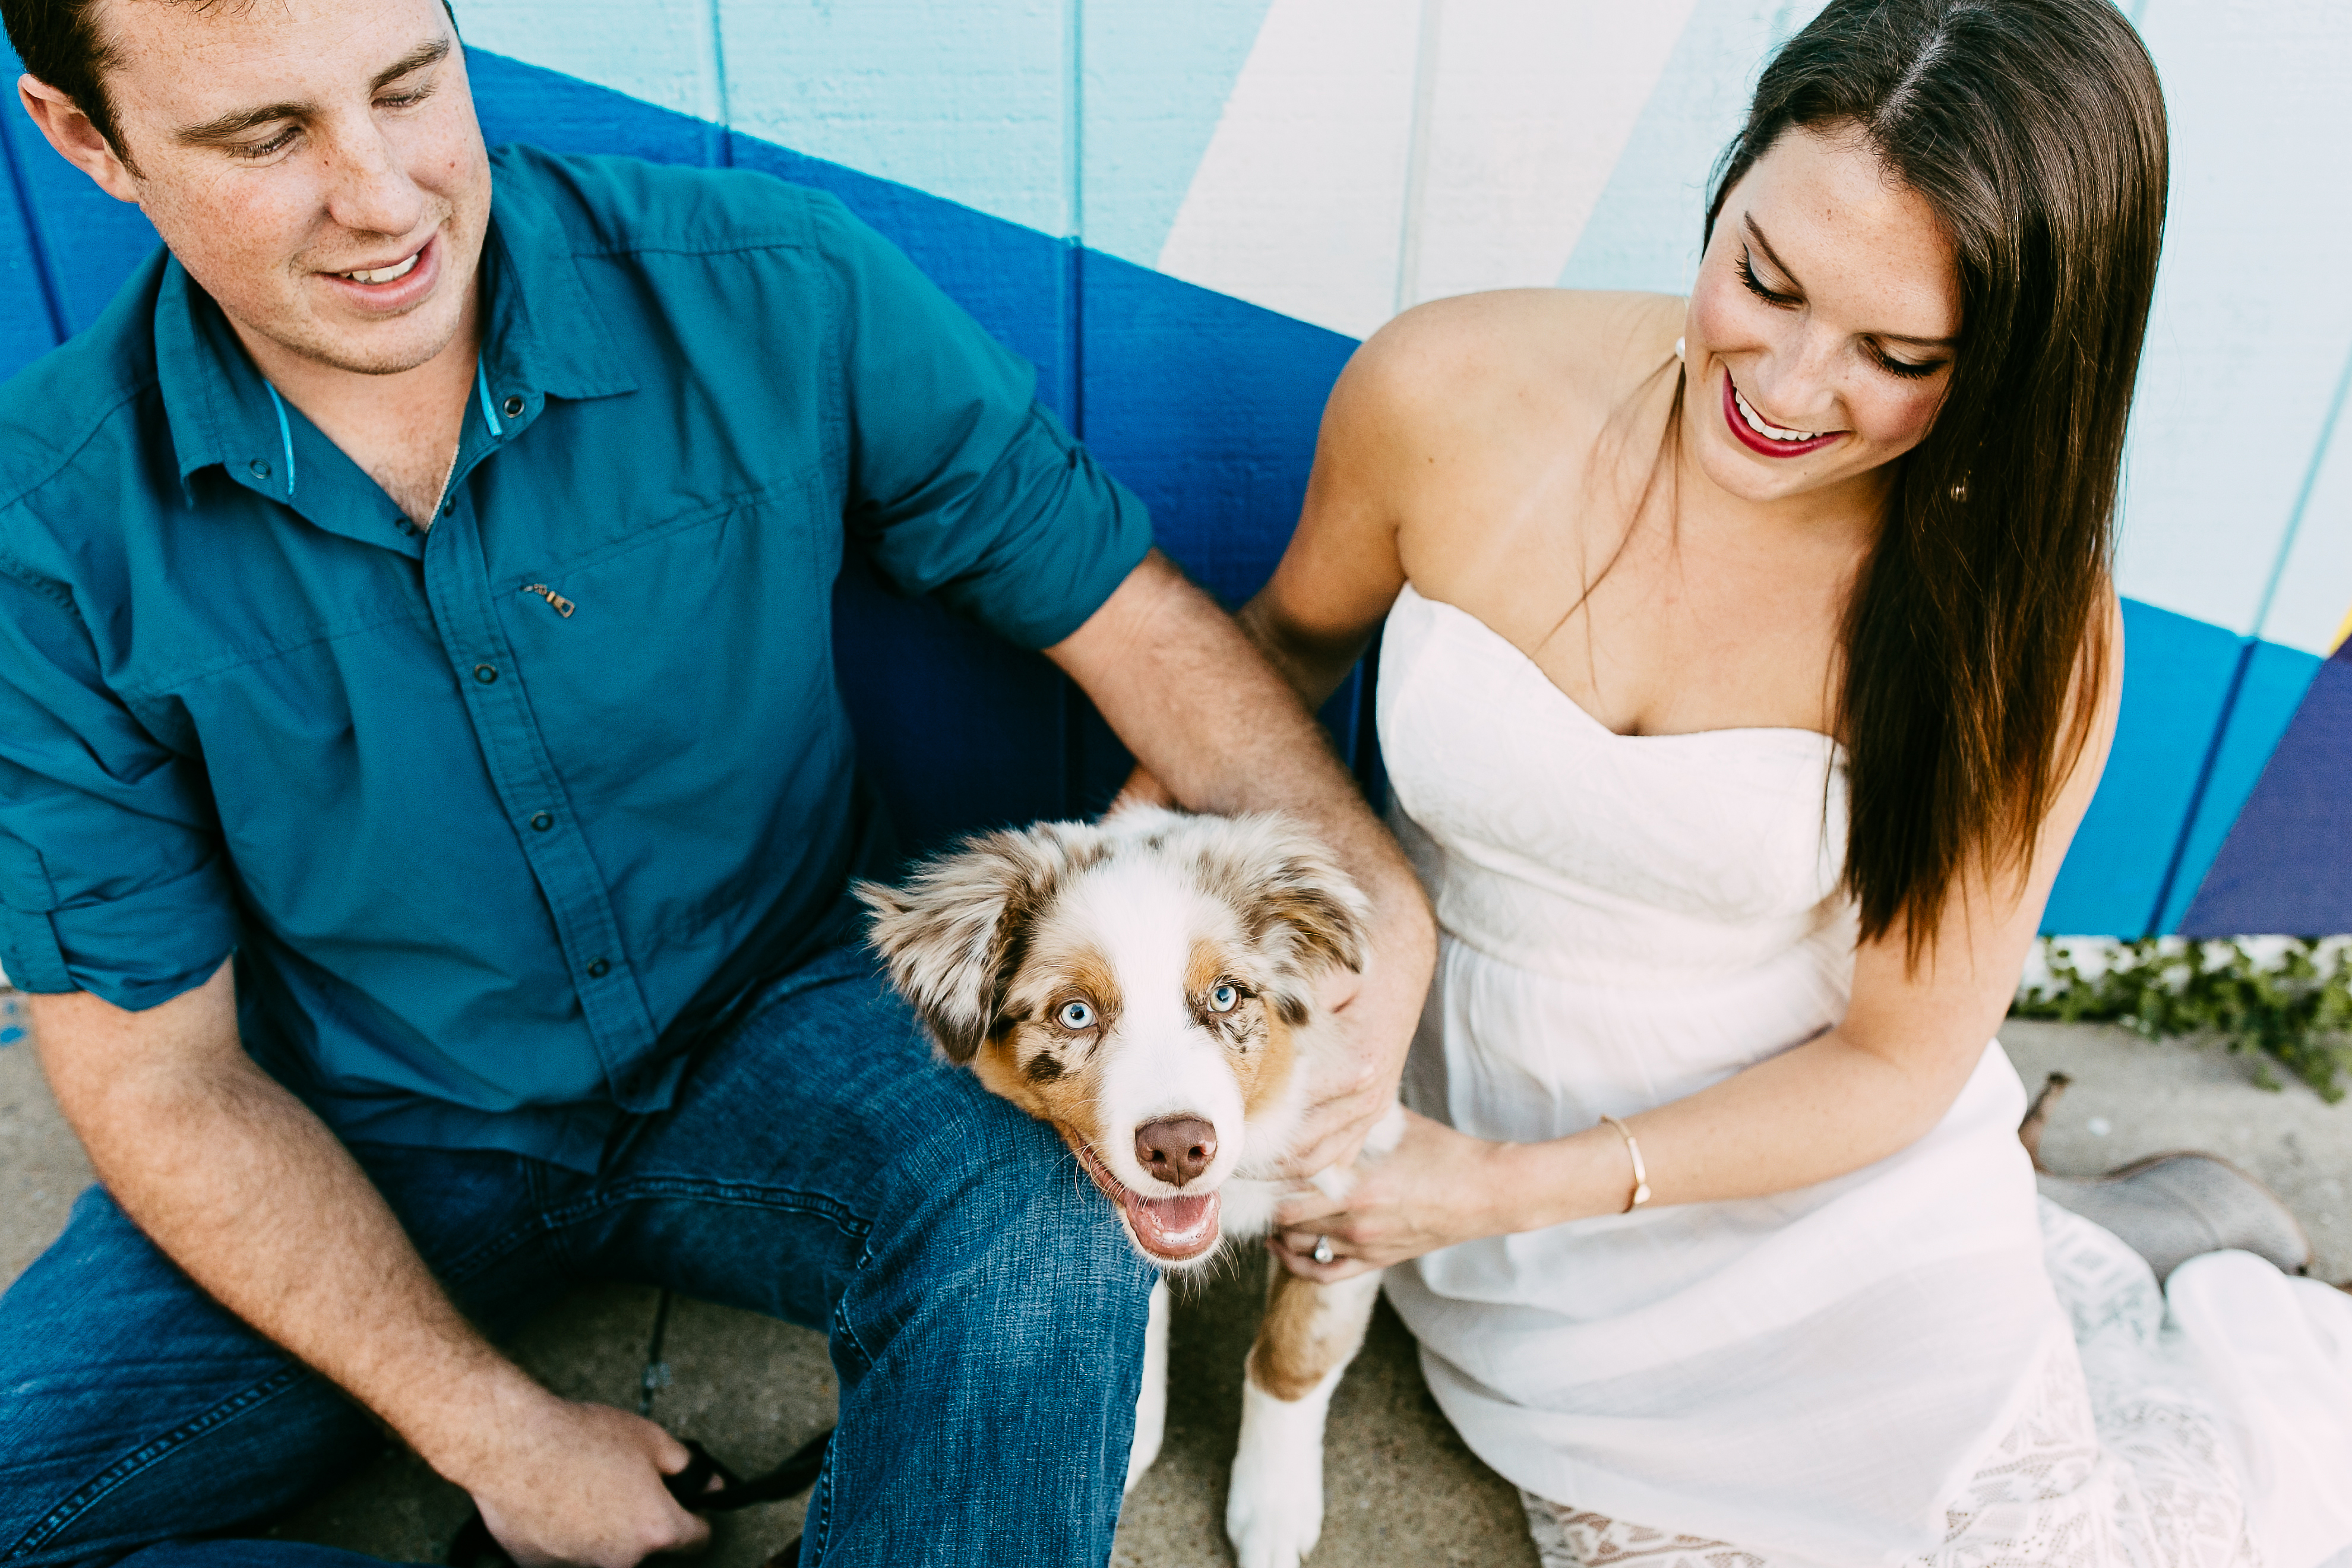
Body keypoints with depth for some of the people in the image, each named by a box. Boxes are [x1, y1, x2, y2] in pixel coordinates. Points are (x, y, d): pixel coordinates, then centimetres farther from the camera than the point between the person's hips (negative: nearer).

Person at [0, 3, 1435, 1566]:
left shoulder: (777, 296, -16)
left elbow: (1126, 608, -9)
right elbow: (157, 1070, -8)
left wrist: (1381, 896, -27)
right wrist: (492, 1430, -14)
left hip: (775, 1030, 0)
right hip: (363, 1148, 2)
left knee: (1052, 1223, -29)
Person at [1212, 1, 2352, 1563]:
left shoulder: (2019, 626, -17)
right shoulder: (1446, 394, -16)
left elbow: (1896, 1062, -11)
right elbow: (1291, 637, 3)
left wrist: (1512, 1189, -20)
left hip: (1824, 1182, -1)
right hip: (1466, 1139, 2)